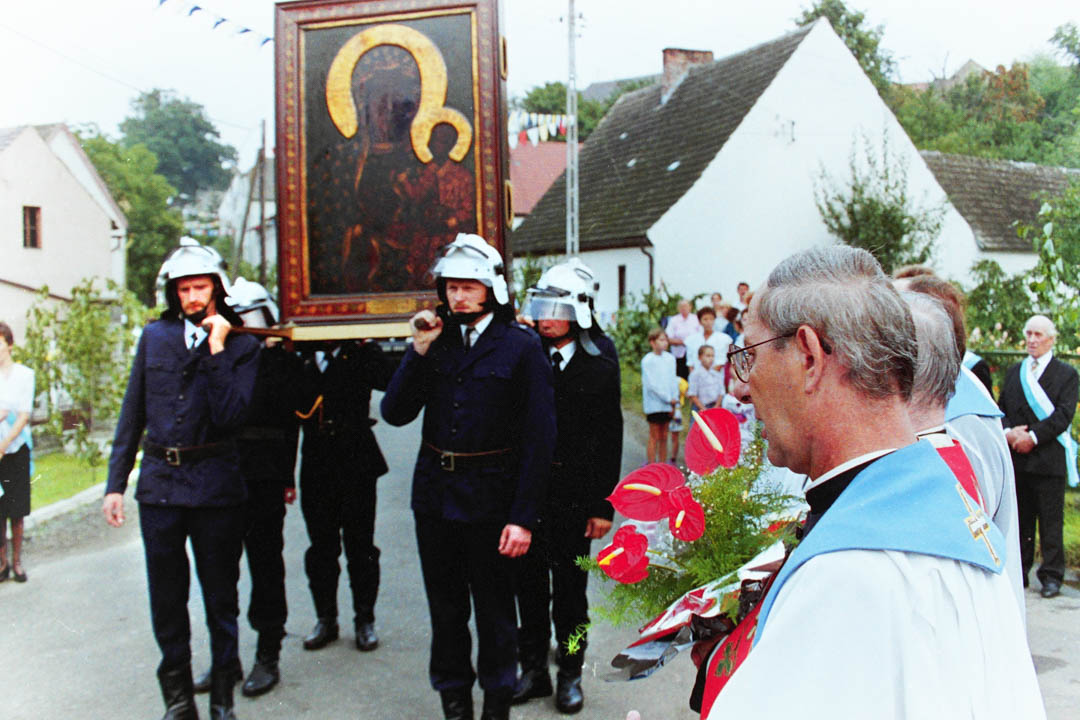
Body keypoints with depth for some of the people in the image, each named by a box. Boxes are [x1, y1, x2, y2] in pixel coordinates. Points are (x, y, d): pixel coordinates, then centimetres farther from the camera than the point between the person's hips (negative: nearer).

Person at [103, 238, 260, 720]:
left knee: (220, 596, 8)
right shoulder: (155, 337, 7)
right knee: (166, 599, 10)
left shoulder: (242, 347, -2)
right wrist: (116, 482, 5)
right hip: (159, 481, 3)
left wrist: (216, 351, -17)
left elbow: (230, 417, -16)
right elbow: (132, 414, 9)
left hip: (215, 485, -3)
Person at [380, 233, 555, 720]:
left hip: (490, 497, -4)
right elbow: (394, 413, 0)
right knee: (445, 607, 14)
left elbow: (539, 436, -10)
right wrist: (419, 352, -11)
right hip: (435, 493, 4)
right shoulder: (437, 340, 5)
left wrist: (524, 517, -15)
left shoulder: (521, 346, -7)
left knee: (494, 607, 9)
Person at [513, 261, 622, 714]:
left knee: (570, 591, 9)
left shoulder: (601, 371, -1)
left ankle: (570, 673, 24)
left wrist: (603, 505, -5)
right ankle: (534, 670, 26)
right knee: (529, 587, 11)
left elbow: (610, 442, -1)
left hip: (574, 497, -2)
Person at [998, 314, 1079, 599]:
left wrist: (1033, 436, -15)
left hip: (1049, 459, -4)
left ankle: (1051, 576, 9)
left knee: (1051, 520, 0)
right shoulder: (1014, 372, 16)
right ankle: (1019, 572, 17)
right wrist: (1009, 432, -7)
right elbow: (1002, 409, 13)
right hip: (1017, 459, 4)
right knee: (1020, 520, 9)